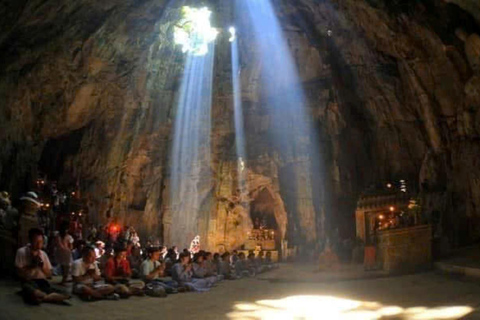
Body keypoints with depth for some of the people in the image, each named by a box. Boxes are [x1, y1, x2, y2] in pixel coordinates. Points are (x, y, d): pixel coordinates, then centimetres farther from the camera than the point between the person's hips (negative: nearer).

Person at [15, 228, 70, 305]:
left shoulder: (43, 254, 11)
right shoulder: (22, 252, -2)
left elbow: (49, 274, 10)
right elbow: (20, 273, -5)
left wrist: (42, 264, -7)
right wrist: (32, 264, -13)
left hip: (42, 281, 3)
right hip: (29, 282, -3)